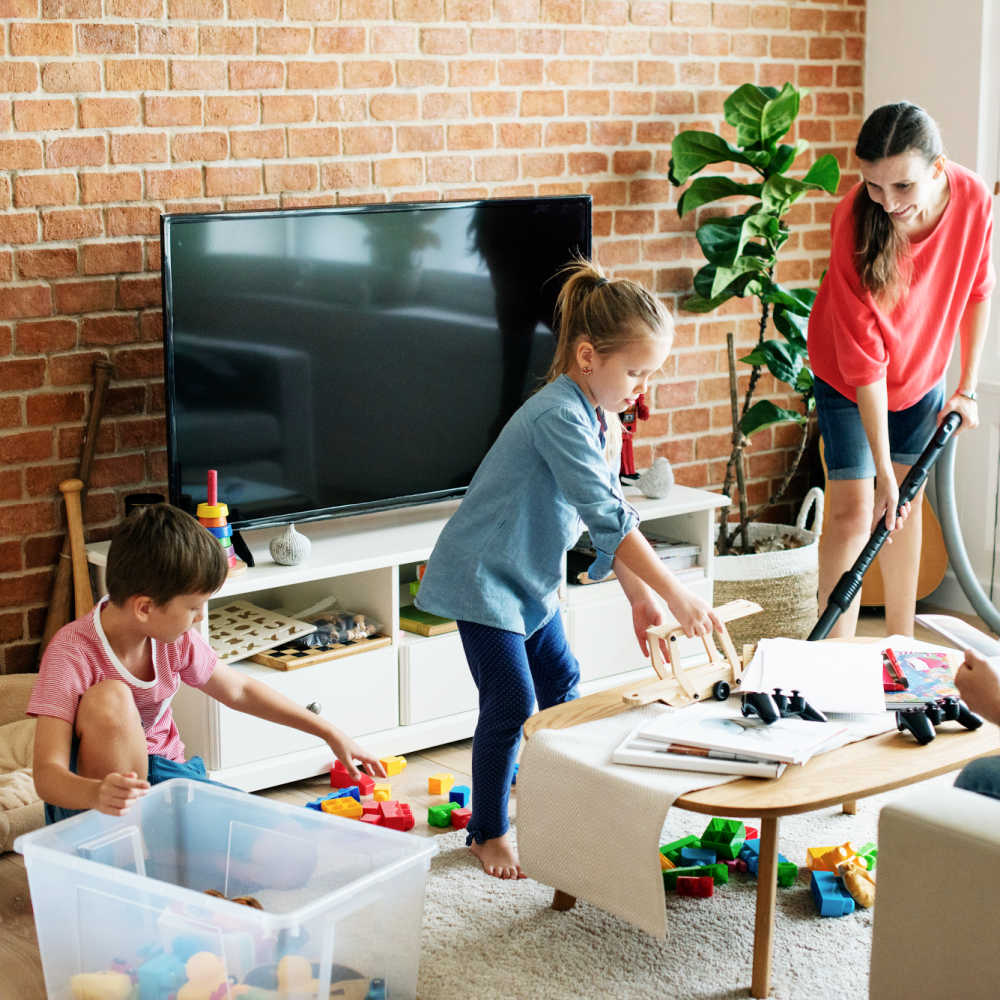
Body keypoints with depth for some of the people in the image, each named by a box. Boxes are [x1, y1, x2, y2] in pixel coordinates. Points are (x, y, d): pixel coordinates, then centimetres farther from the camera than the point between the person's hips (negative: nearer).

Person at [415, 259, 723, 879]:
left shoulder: (604, 421, 2)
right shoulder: (560, 417, -30)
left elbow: (610, 519, 6)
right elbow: (608, 519, -35)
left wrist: (640, 598, -4)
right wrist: (676, 596, -35)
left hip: (532, 577, 9)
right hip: (483, 577, -9)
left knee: (560, 682, 16)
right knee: (511, 702, -6)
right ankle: (489, 833, 9)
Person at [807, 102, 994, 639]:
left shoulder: (974, 199, -23)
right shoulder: (856, 222, -34)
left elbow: (977, 292, -3)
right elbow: (863, 358, -32)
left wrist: (966, 387, -2)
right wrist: (882, 468, -32)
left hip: (922, 369, 4)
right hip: (847, 376, -4)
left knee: (909, 499, 11)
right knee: (853, 510, -10)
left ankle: (901, 646, 23)